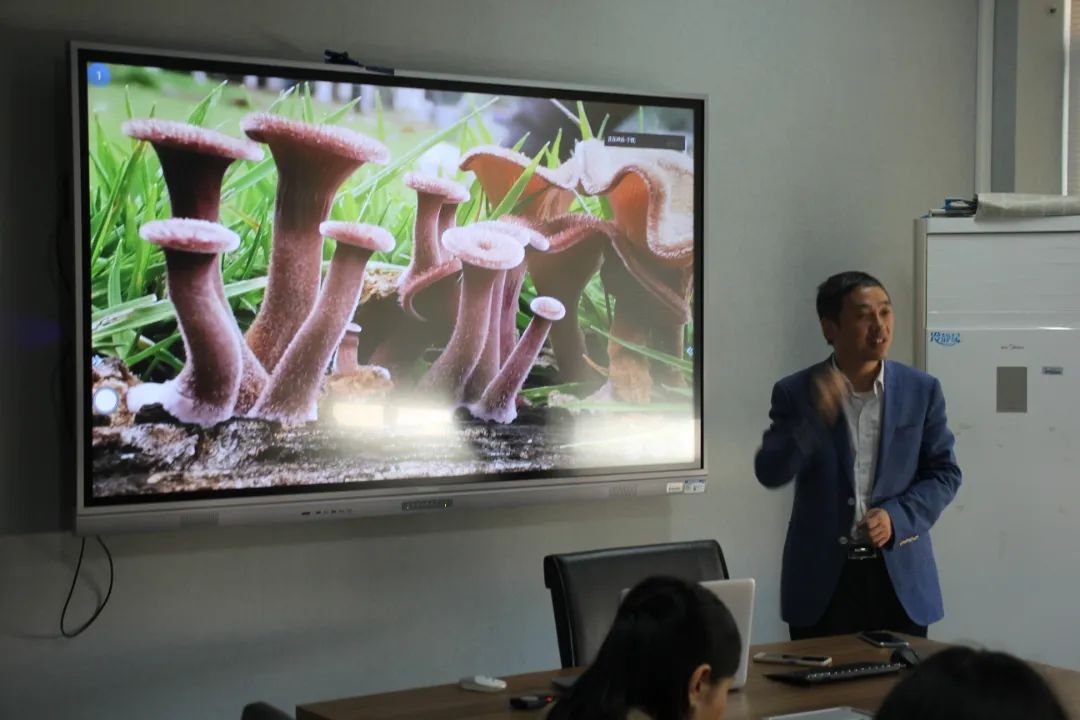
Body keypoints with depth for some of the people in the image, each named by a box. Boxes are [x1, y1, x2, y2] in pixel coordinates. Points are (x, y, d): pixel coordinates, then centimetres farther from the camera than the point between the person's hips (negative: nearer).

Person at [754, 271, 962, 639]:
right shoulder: (796, 393, -1)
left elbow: (945, 473, 5)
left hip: (901, 578, 2)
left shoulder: (922, 390, 3)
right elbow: (769, 473, -9)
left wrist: (897, 516, -11)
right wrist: (817, 418, -24)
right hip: (821, 578, -1)